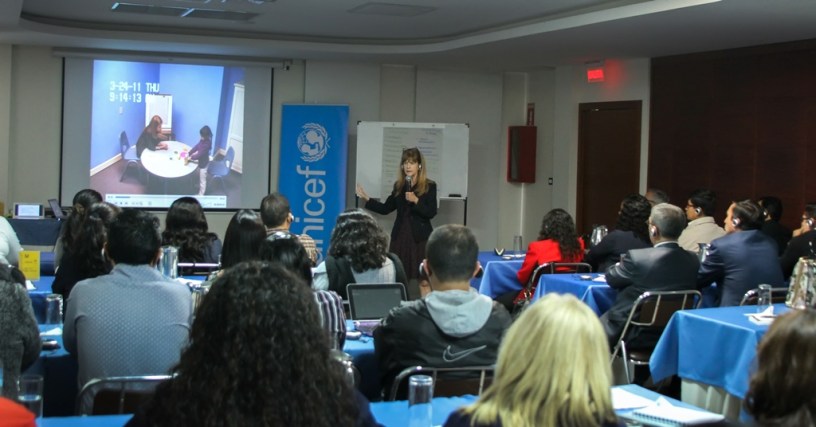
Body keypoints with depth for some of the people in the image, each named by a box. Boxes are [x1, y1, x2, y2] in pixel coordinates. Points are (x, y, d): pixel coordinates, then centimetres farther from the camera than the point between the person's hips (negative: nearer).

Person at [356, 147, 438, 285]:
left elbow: (431, 213, -9)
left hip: (420, 237, -4)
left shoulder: (429, 186, -3)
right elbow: (386, 208, 14)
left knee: (419, 276, -7)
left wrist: (416, 200, -21)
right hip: (400, 235, 4)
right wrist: (367, 199, 6)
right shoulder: (399, 186, 10)